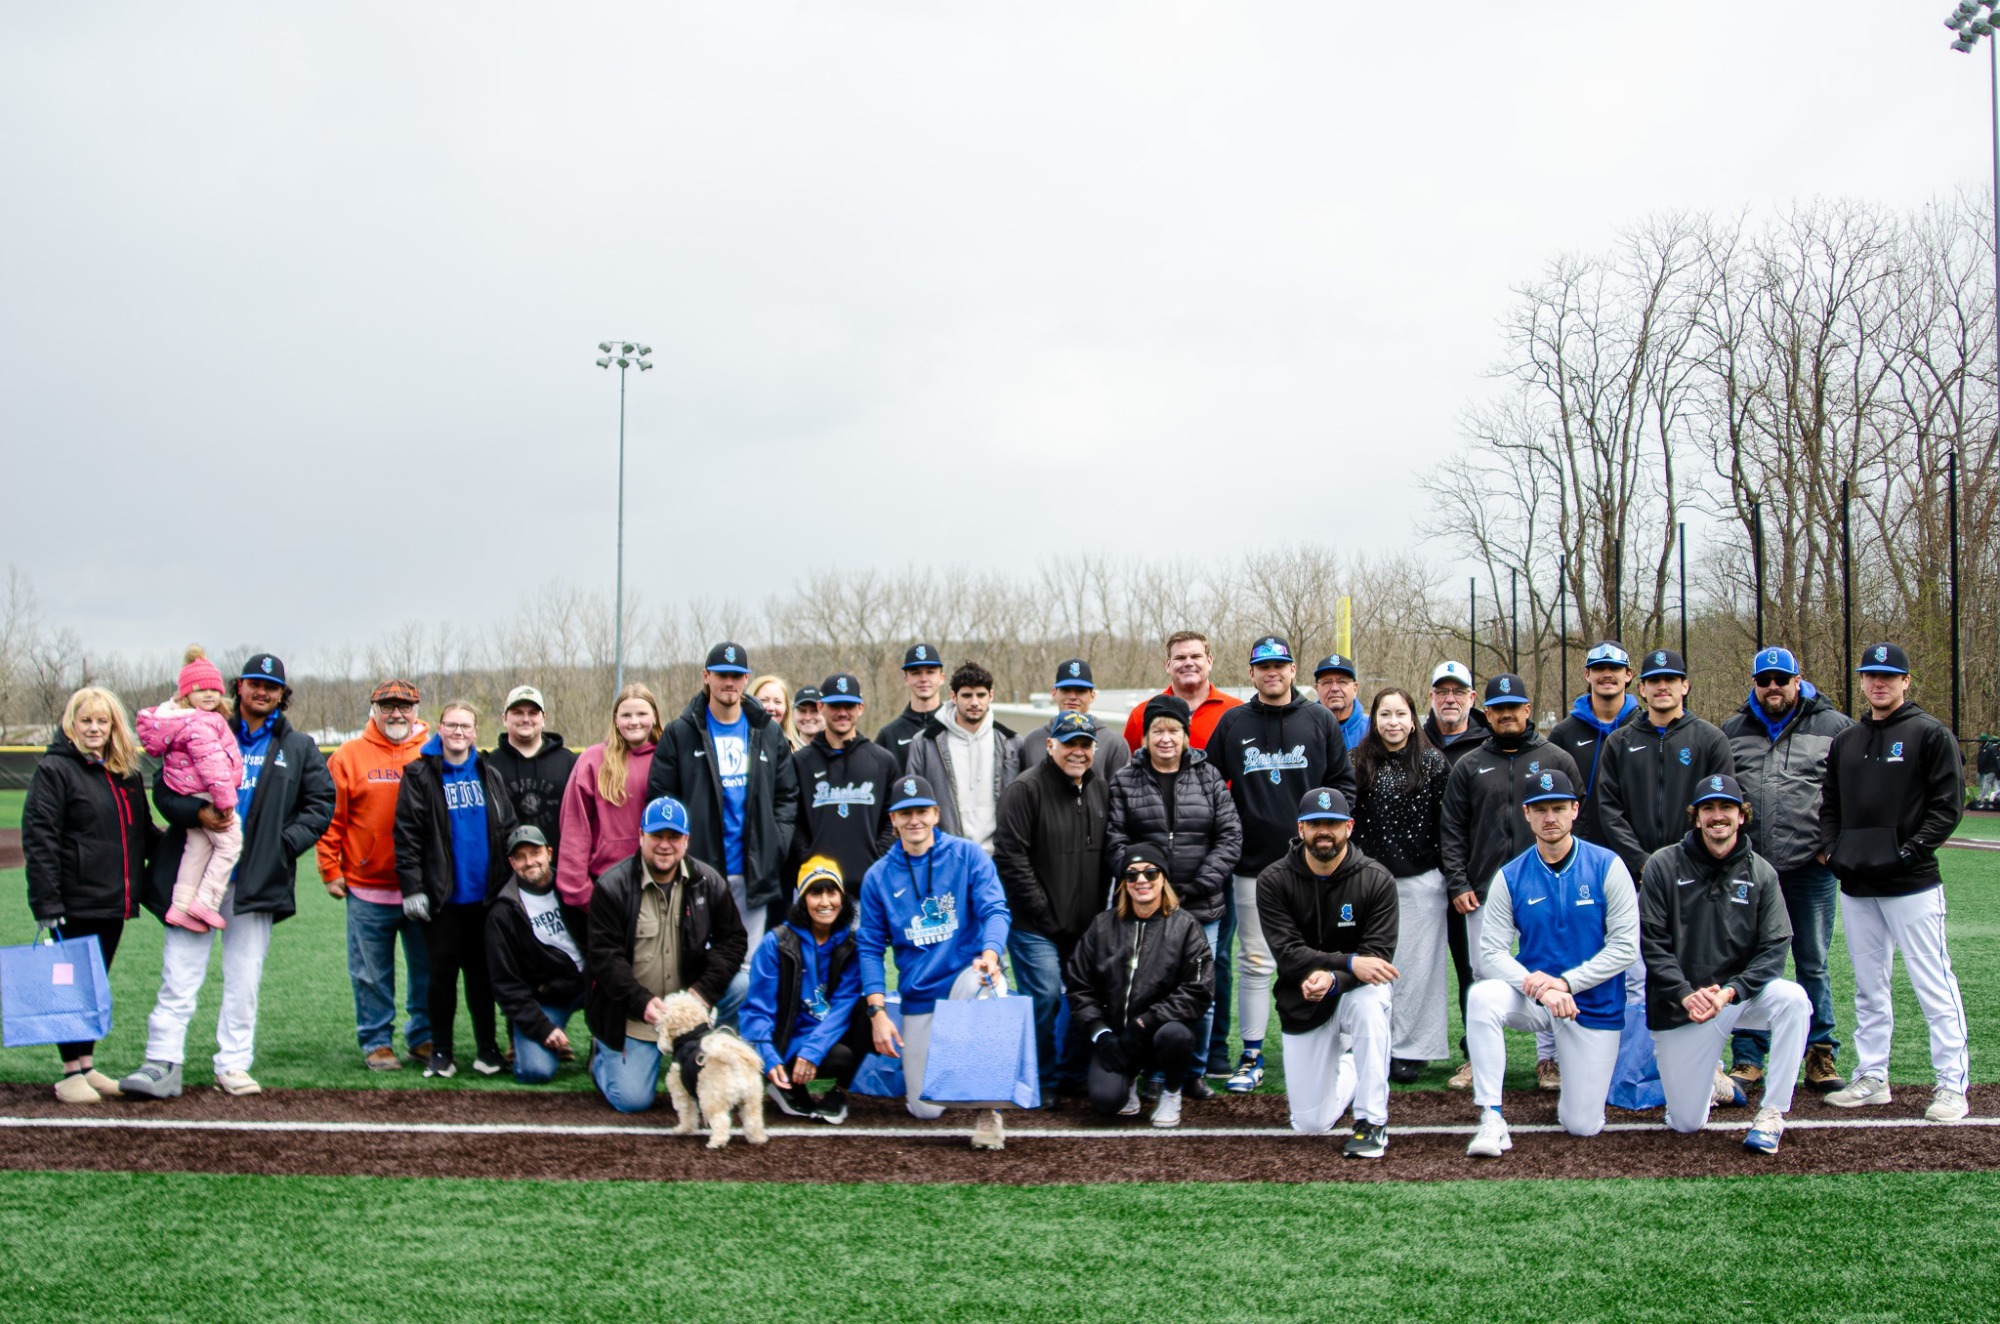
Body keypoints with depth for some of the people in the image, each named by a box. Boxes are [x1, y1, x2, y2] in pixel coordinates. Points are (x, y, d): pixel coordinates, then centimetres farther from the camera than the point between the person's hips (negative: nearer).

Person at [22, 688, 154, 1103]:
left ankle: (87, 1065, 21)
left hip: (114, 903, 6)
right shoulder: (55, 770, -6)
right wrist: (47, 904, -16)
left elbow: (143, 832, 25)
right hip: (76, 904, -6)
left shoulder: (127, 773, 14)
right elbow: (39, 839, -11)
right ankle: (71, 1073, 9)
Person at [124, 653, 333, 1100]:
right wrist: (197, 812, -18)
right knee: (180, 976, -4)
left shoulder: (299, 749, 12)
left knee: (244, 980, 6)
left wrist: (285, 843, -4)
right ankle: (162, 1064, -3)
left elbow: (321, 803, 10)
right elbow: (164, 788, 2)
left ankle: (233, 1065, 13)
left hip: (256, 880, 1)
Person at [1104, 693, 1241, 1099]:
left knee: (1201, 993, 4)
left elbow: (1230, 837, 2)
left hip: (1201, 910, 1)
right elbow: (1115, 841, -2)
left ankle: (1194, 1071, 19)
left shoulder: (1209, 777, 7)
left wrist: (1194, 889, -8)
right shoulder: (1125, 781, 5)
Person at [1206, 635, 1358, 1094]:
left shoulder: (1320, 721, 6)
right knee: (1255, 962, 4)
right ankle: (1251, 1057, 10)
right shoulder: (1232, 723, 7)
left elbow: (1343, 782, 8)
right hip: (1252, 865, 0)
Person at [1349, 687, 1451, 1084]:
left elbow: (1447, 824, 2)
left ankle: (1410, 1049, 11)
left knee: (1417, 966, 2)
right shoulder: (1358, 764, 5)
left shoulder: (1433, 764, 2)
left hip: (1421, 882, -1)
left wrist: (1453, 879, -1)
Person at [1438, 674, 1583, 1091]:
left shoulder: (1557, 760, 8)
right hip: (1483, 892, 1)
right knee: (1481, 976, 5)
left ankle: (1550, 1058, 12)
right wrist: (1457, 884, -1)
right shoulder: (1469, 767, 11)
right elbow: (1451, 831, 8)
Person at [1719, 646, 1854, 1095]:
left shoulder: (1834, 727, 3)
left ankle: (1820, 1057, 16)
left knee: (1813, 965, 7)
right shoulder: (1732, 731, 12)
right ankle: (1748, 1057, 13)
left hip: (1810, 870, -2)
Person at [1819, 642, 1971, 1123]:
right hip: (1856, 886, 6)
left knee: (1934, 986, -5)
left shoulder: (1930, 735, -2)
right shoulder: (1845, 741, 16)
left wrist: (1912, 850, -15)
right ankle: (1871, 1078, 19)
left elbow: (1949, 804, -7)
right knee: (1868, 988, 12)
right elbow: (1830, 805, 21)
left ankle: (1952, 1085, 0)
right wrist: (1830, 847, 5)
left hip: (1912, 884, -6)